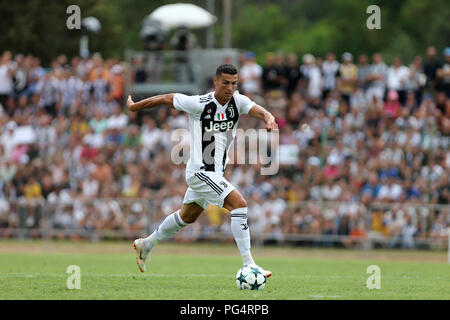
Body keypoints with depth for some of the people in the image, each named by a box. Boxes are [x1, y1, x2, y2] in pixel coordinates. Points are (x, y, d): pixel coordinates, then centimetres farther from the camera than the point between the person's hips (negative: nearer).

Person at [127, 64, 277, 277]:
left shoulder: (238, 101, -3)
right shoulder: (199, 104, -17)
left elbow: (260, 111, -18)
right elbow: (167, 99, -4)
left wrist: (269, 120, -42)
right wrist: (134, 106, 8)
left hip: (215, 173, 8)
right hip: (200, 172, -8)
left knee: (187, 216, 25)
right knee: (239, 204, -22)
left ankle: (146, 244, 45)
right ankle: (248, 265, -22)